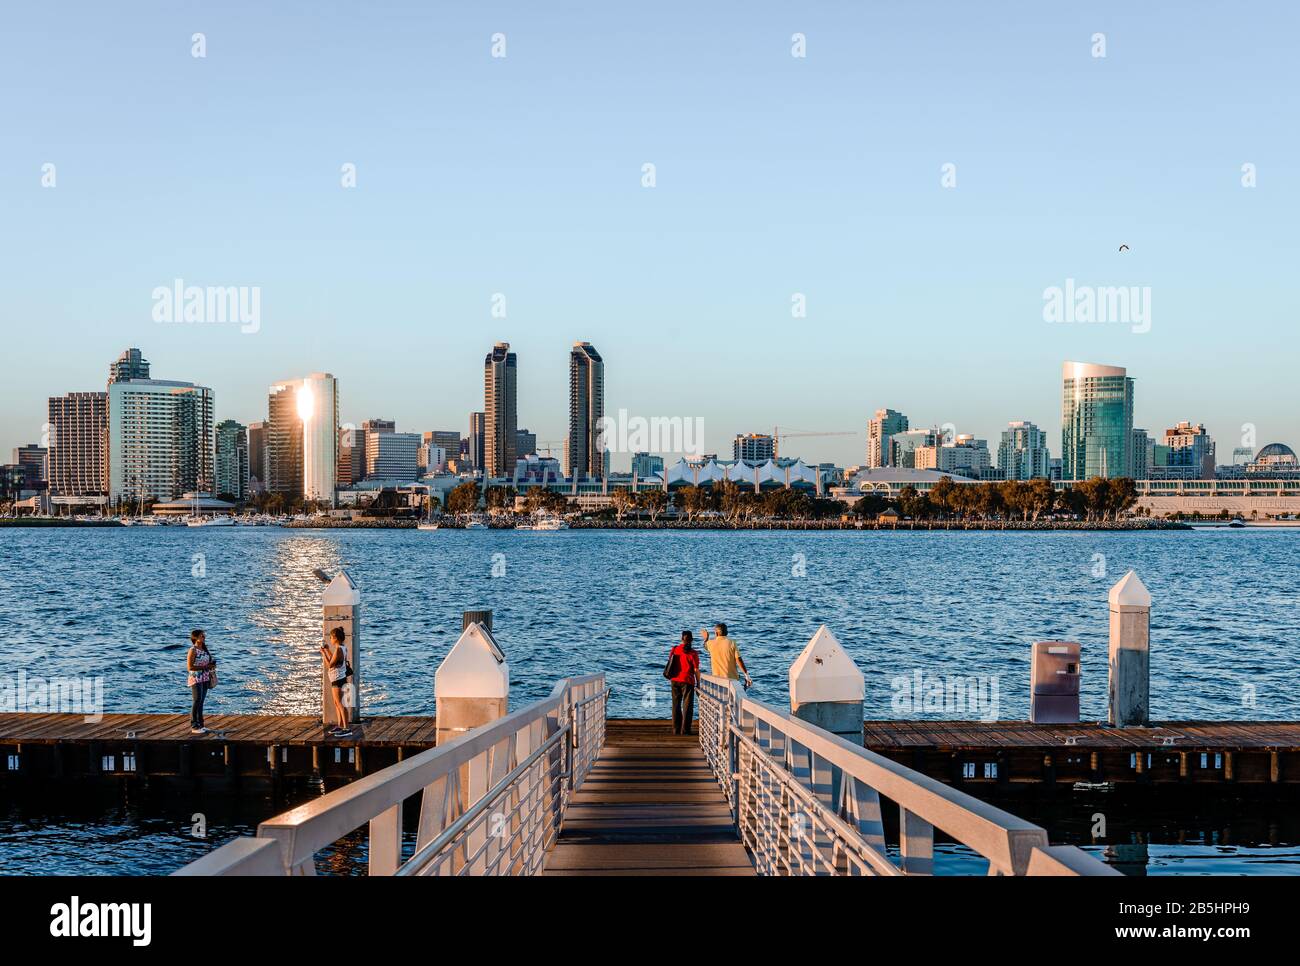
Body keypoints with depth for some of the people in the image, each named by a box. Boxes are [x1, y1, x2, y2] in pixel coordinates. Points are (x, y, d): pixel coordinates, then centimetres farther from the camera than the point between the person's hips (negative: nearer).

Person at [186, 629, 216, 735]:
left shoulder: (204, 650, 11)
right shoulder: (192, 650, -13)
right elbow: (190, 667, -18)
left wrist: (211, 666, 1)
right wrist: (205, 667, -19)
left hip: (205, 679, 7)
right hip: (196, 679, -7)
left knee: (201, 702, 11)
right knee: (196, 702, -5)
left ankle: (200, 724, 17)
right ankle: (194, 726, 0)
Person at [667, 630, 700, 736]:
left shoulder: (674, 650, 3)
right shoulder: (693, 653, -9)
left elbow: (670, 664, 10)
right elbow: (696, 670, -9)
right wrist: (698, 684, 0)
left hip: (675, 680, 4)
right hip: (687, 681, -4)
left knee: (676, 705, 13)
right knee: (687, 706, 3)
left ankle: (676, 729, 13)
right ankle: (685, 730, -1)